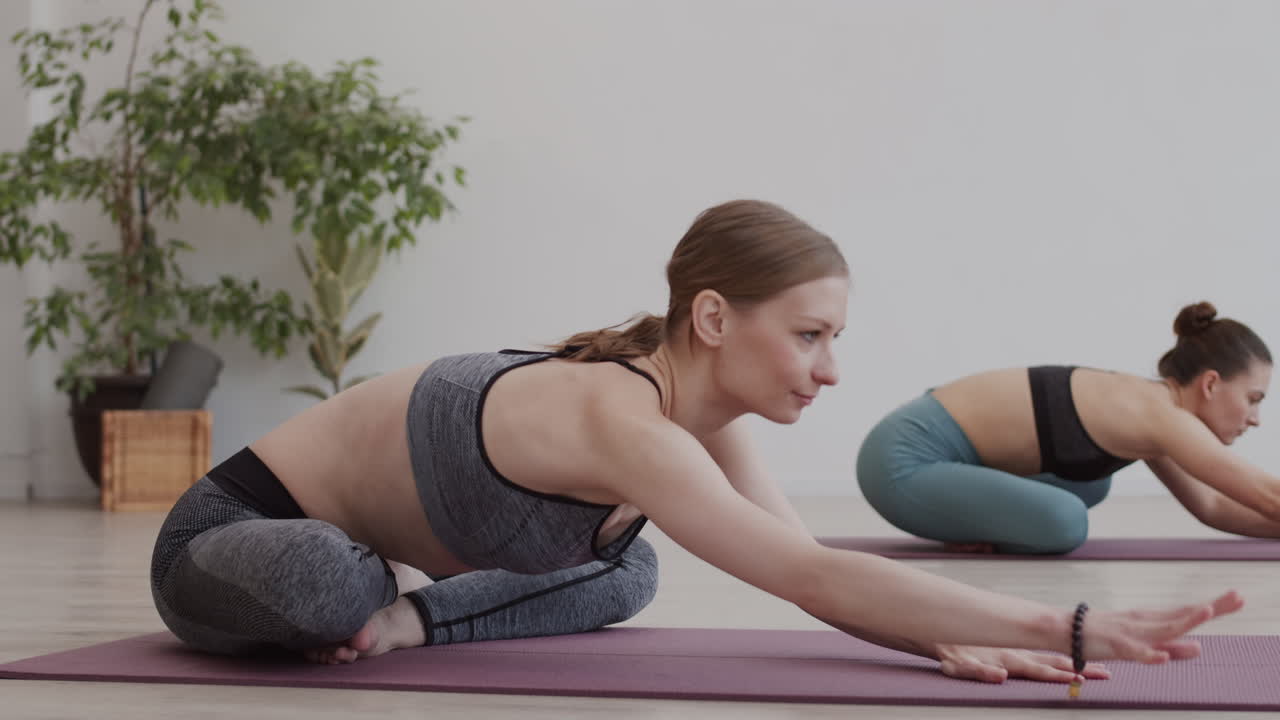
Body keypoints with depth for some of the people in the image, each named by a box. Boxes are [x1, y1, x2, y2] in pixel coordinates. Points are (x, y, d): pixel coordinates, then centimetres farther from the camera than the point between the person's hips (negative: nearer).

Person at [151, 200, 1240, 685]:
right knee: (328, 583, -42)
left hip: (379, 542, 8)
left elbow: (816, 577, -12)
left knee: (625, 577, 10)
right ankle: (385, 606, -8)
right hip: (230, 537, -8)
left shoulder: (703, 417, -11)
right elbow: (819, 579, -45)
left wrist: (950, 638, -32)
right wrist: (1068, 631, -48)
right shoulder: (622, 421, -38)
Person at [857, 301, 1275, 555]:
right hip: (905, 461, -10)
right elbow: (1267, 495, -18)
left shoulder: (1144, 407, 10)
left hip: (931, 450, 10)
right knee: (1065, 521, -29)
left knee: (1091, 486, 21)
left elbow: (1211, 506, 18)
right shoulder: (1160, 415, -17)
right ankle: (969, 531, -2)